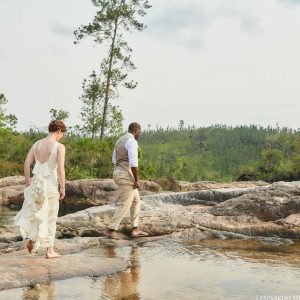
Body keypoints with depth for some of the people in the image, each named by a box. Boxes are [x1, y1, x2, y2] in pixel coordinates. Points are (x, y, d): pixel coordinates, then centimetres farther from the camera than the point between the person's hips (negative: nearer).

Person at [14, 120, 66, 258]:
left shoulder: (37, 144, 3)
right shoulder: (60, 147, -13)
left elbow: (27, 163, 1)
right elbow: (60, 169, -19)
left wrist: (27, 182, 11)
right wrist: (62, 188, -10)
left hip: (36, 183, 4)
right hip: (51, 185, -4)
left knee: (35, 212, 28)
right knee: (50, 218, 9)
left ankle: (31, 240, 26)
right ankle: (50, 251, 15)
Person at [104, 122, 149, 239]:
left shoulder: (119, 141, 15)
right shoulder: (132, 142, -16)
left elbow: (115, 160, 20)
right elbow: (133, 163, -23)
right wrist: (137, 180, -15)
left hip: (119, 173, 10)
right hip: (126, 175, -10)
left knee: (136, 200, 16)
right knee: (125, 204, -2)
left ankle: (135, 229, 17)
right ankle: (110, 230, 0)